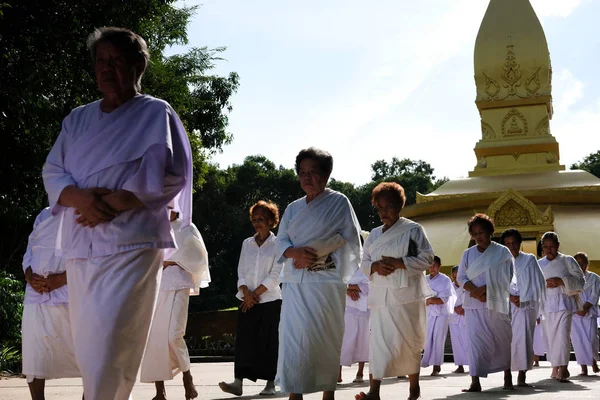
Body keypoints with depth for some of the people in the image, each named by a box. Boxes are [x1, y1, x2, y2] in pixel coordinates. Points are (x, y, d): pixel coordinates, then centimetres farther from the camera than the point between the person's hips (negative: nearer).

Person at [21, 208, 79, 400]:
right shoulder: (44, 215, 18)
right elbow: (29, 252, 17)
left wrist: (61, 278, -18)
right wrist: (29, 277, -3)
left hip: (72, 296, -4)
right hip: (36, 295, 4)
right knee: (34, 356, 4)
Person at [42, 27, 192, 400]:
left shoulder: (156, 114, 3)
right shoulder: (78, 119, 19)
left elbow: (164, 176, -8)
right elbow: (52, 173, 11)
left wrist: (111, 206, -16)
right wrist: (79, 197, -12)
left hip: (131, 243, -6)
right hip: (80, 246, 6)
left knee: (109, 352, -12)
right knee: (87, 351, 9)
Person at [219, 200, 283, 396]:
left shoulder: (278, 244, 0)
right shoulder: (247, 243, 12)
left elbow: (275, 275, -7)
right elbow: (241, 272, 7)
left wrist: (256, 293, -11)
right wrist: (246, 293, -9)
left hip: (270, 301, -3)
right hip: (247, 301, 4)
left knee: (269, 342, -2)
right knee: (244, 340, -4)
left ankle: (270, 383, 4)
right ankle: (238, 382, -9)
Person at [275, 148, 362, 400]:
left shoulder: (338, 202, 2)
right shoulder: (294, 208, 16)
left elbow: (350, 239, -4)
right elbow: (280, 241, 9)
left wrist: (315, 255, -12)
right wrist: (296, 252, -14)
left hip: (326, 282, -4)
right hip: (296, 282, 4)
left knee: (326, 340, -2)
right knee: (293, 337, -5)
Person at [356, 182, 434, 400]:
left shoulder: (413, 229, -1)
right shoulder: (374, 234, 14)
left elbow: (426, 259, -6)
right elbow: (364, 263, 14)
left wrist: (399, 263, -18)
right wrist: (374, 266, -9)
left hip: (406, 294, -4)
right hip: (380, 295, 4)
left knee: (409, 341, 3)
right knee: (378, 341, -3)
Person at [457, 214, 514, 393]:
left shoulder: (503, 252, 0)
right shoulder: (468, 254, 8)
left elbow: (507, 278, -5)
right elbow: (461, 278, 5)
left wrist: (486, 289, -14)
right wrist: (476, 291, -12)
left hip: (497, 304, -1)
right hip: (474, 304, 2)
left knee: (503, 339, 7)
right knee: (476, 340, -7)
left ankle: (507, 376, 24)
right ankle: (475, 381, -12)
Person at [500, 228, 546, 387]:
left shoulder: (529, 260, 6)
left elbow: (537, 283, 3)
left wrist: (522, 300, -5)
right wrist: (509, 297, -10)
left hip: (526, 306, -1)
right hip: (506, 306, 1)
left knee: (523, 339, -10)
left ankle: (522, 376, -11)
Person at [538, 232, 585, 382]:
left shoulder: (568, 261, 3)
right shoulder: (539, 265, 11)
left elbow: (580, 280, -1)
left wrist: (562, 281, -14)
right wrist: (544, 284, -5)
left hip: (564, 303, -3)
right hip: (546, 304, 3)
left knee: (563, 334, -16)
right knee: (550, 336, 3)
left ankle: (563, 367, -18)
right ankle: (555, 367, 11)